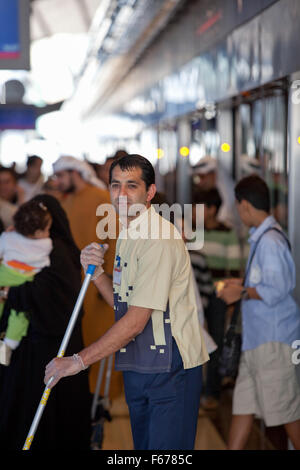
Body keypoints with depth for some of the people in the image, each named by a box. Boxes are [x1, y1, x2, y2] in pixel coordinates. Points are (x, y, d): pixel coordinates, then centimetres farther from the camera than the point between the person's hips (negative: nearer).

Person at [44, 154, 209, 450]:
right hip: (138, 366, 9)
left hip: (170, 369, -9)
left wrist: (80, 360, -18)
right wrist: (97, 271, -2)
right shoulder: (127, 235, 12)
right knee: (143, 448, 15)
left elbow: (136, 322, -22)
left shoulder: (159, 237, -19)